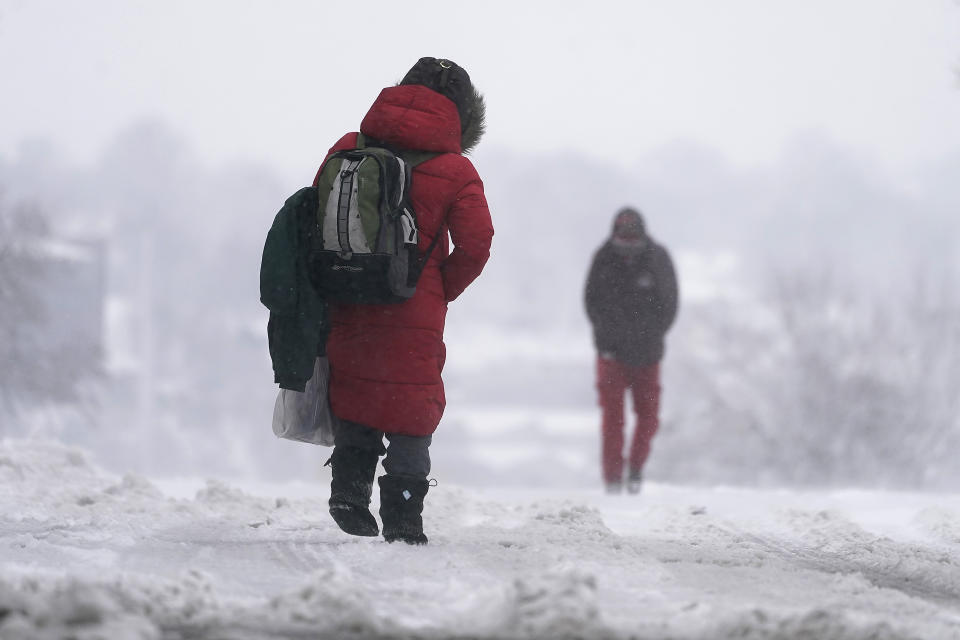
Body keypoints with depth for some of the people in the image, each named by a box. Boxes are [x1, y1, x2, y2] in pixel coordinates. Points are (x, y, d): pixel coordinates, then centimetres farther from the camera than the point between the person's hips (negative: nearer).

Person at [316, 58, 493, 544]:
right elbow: (475, 245, -10)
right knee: (412, 412, 6)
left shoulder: (347, 150, 5)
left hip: (346, 304, 3)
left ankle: (349, 485, 5)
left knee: (354, 397, 21)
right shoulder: (454, 171, -5)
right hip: (414, 314, -3)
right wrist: (442, 291, 4)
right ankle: (402, 520, 4)